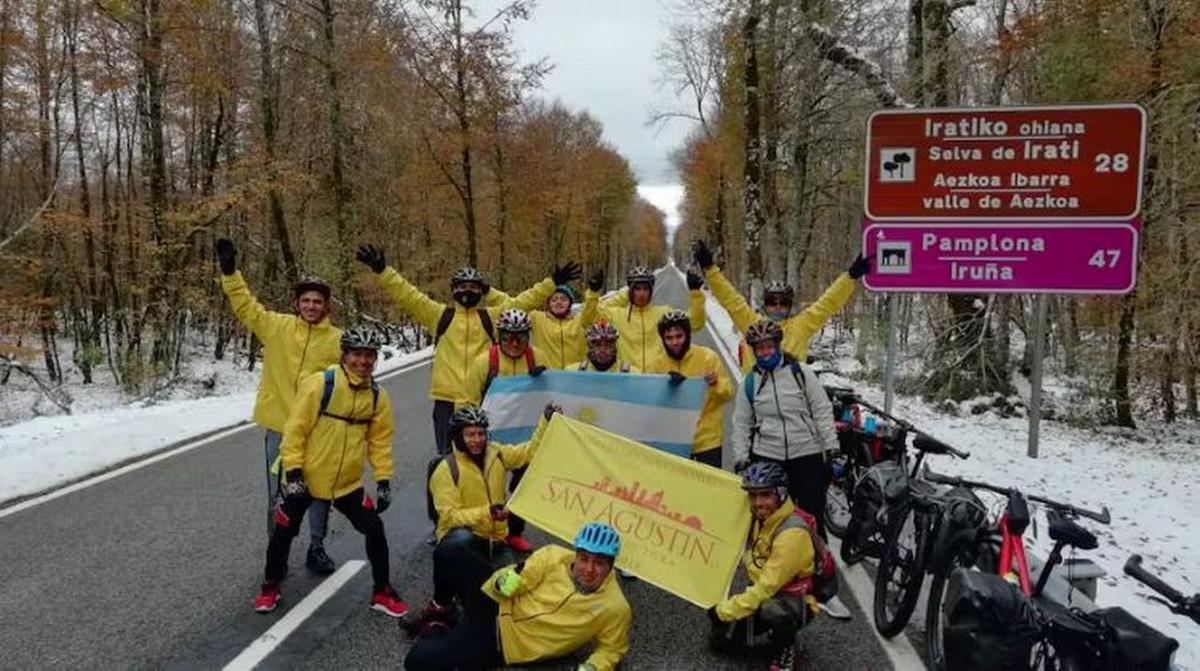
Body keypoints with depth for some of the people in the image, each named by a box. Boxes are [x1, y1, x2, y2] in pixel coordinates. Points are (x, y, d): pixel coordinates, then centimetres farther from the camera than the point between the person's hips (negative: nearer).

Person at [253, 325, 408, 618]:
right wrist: (293, 471, -17)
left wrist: (383, 480, 1)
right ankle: (270, 587, 35)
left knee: (374, 528, -1)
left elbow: (380, 441, 6)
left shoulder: (378, 397, -1)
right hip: (305, 478, -3)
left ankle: (382, 592, 16)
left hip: (348, 483, 3)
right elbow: (295, 428, -14)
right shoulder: (319, 384, -15)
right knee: (284, 531, 9)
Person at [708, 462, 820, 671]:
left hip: (796, 600, -7)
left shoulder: (793, 532, -29)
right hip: (761, 593, 7)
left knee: (772, 610, -39)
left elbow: (769, 586, -28)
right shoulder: (757, 518, -5)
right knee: (720, 640, 0)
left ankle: (785, 650, -6)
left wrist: (726, 610, -22)